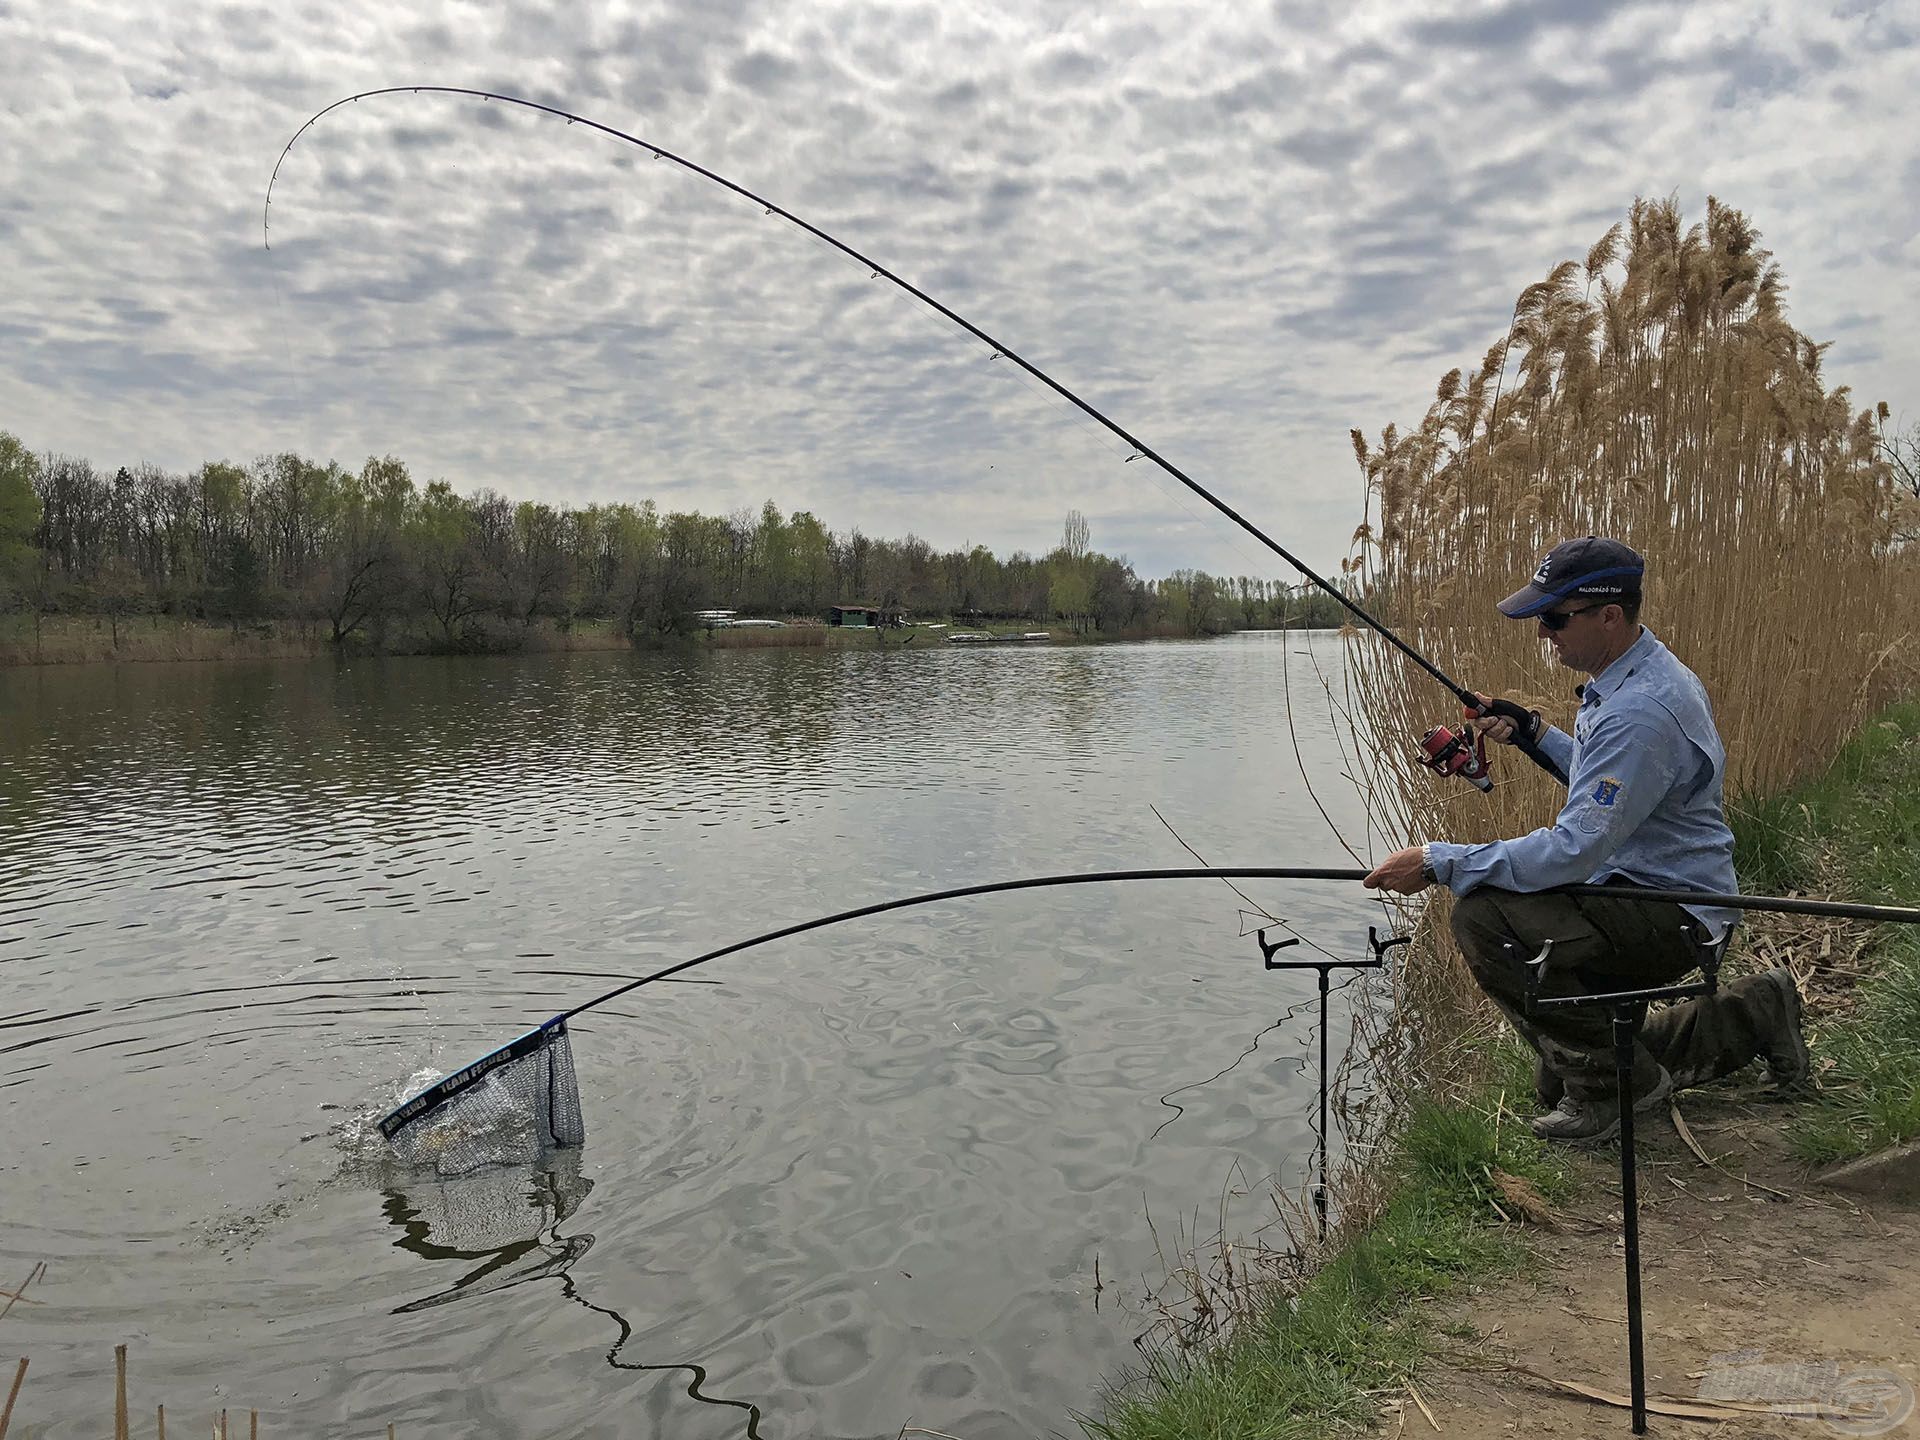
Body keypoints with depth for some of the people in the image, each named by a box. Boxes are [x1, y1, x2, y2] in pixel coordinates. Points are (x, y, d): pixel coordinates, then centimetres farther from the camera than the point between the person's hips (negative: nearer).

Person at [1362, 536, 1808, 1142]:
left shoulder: (1641, 710, -28)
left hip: (1673, 915, -10)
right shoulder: (1631, 676, 6)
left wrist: (1440, 862, -29)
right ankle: (1753, 1014, 28)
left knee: (1484, 918, -29)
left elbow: (1575, 848, -32)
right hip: (1638, 889, 10)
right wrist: (1532, 734, 6)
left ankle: (1607, 1085, -11)